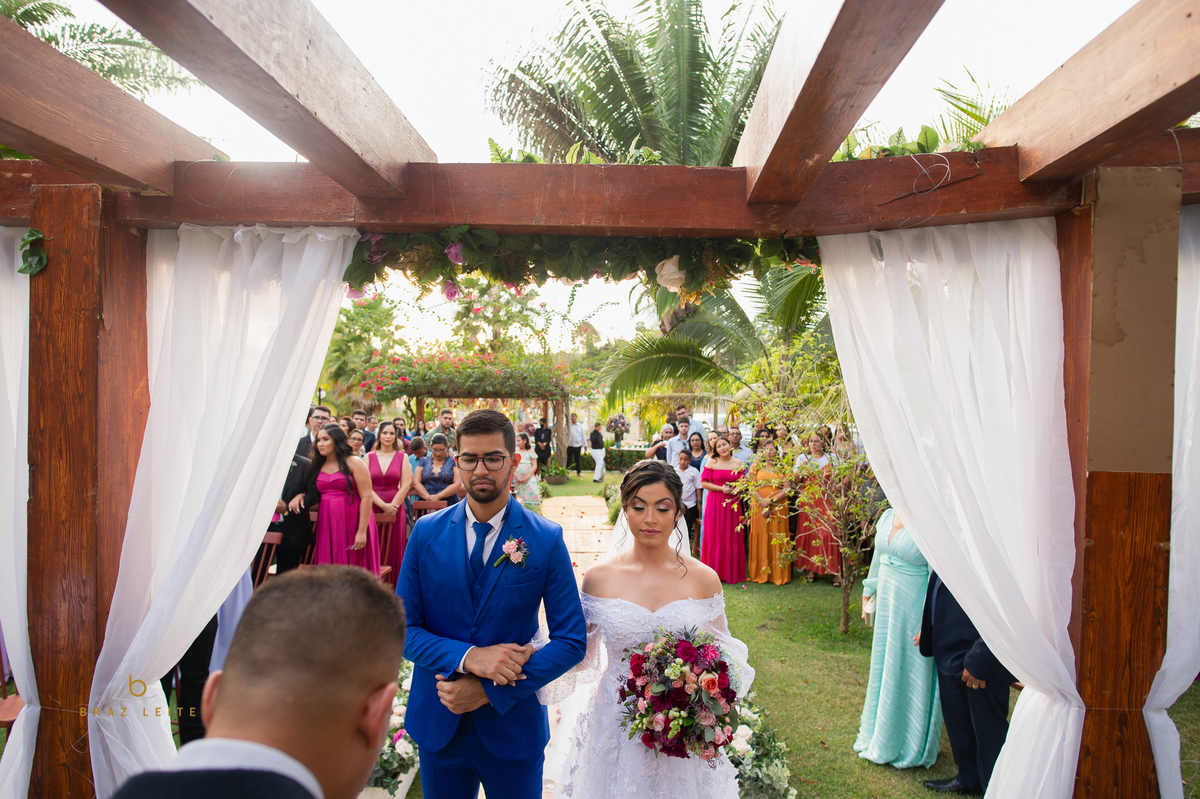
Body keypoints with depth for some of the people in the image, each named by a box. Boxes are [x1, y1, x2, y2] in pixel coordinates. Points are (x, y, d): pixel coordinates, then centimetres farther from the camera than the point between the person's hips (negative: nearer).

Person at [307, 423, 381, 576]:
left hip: (352, 523, -5)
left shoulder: (354, 463, -3)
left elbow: (366, 497, -10)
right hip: (327, 526, 5)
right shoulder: (319, 466, 14)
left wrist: (362, 531, -17)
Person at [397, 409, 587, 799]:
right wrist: (468, 658, -21)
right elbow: (404, 629, -4)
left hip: (514, 726, -1)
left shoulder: (547, 539, -10)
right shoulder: (426, 532, -4)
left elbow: (572, 641, -10)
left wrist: (488, 691, -16)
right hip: (438, 725, 2)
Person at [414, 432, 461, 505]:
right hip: (425, 504, 1)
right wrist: (428, 497, -9)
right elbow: (416, 482, 7)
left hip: (448, 504, -1)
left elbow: (457, 484, -2)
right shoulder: (423, 461, 15)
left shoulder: (453, 462, 8)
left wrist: (438, 496, -11)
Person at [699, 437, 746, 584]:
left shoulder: (738, 464, 9)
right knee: (715, 536, -2)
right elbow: (704, 482, -2)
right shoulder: (712, 462, 2)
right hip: (715, 503, -2)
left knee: (732, 537, 2)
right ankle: (714, 571, 7)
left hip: (733, 503, 2)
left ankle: (731, 572, 11)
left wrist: (735, 489, -10)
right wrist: (721, 488, -12)